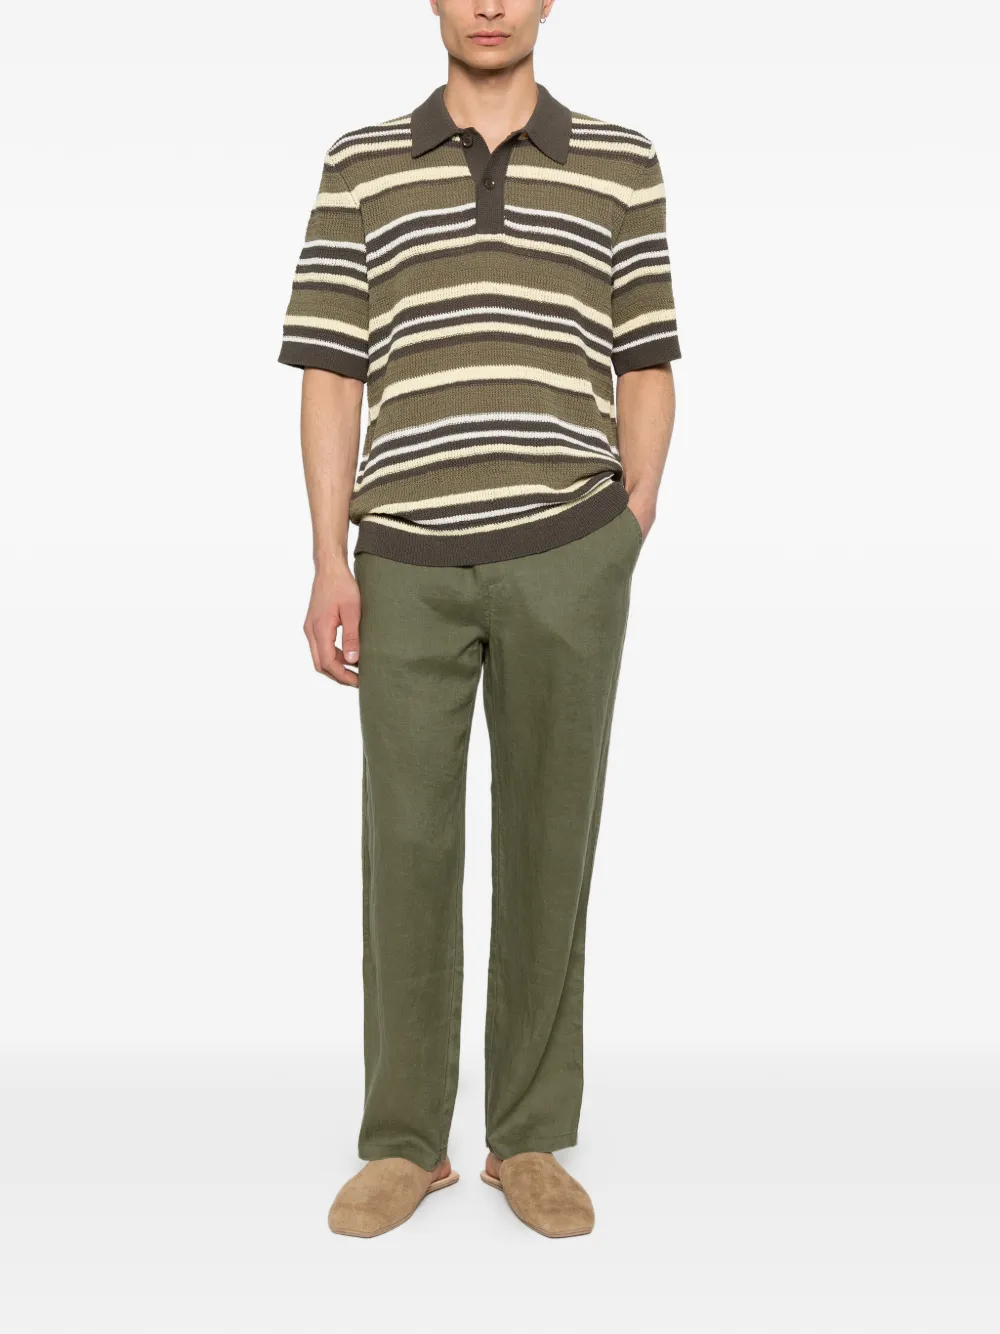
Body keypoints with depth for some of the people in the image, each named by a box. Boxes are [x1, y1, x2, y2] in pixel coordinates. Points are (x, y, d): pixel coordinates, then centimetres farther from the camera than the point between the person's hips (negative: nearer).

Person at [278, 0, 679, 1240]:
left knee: (548, 840, 4)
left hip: (565, 552, 0)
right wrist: (331, 563, -4)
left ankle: (532, 1140, 17)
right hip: (409, 561, 0)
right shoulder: (361, 164, 7)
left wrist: (627, 548, 0)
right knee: (407, 846, 2)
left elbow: (645, 372, 8)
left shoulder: (619, 163, 7)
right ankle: (406, 1143, 17)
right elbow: (331, 375, 4)